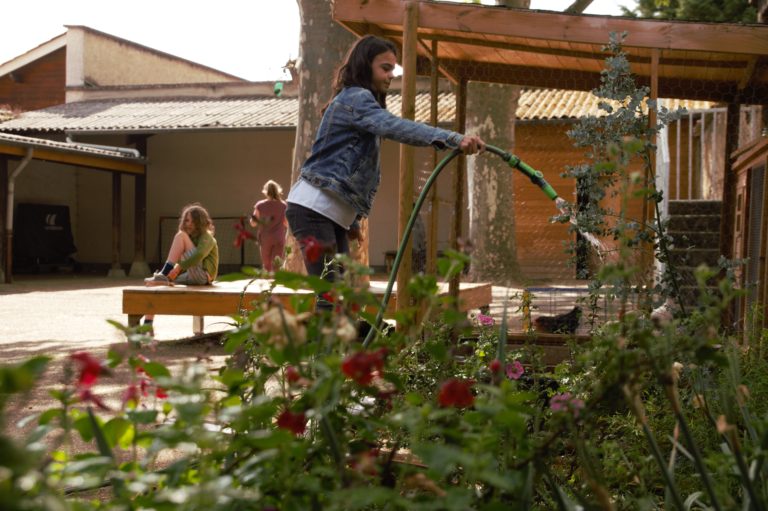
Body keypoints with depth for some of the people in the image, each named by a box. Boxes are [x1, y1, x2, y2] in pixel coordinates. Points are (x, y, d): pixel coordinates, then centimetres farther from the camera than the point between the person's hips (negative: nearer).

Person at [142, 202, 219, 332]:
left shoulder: (206, 237, -3)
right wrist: (172, 273, -6)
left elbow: (200, 255, -25)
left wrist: (179, 267, -30)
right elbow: (182, 262, 13)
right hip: (190, 276, 8)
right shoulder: (190, 236, 22)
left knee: (181, 236, -16)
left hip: (203, 275, -8)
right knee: (150, 282, -1)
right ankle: (147, 324, -6)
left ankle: (164, 273, -20)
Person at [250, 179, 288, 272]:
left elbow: (253, 223, 1)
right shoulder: (283, 205, -2)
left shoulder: (260, 205, -3)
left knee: (267, 265, 14)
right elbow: (287, 224, 5)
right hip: (279, 239, -1)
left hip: (265, 238, 1)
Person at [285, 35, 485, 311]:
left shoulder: (358, 100, 22)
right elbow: (397, 127, -29)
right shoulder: (355, 97, -10)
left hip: (334, 215, 10)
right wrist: (454, 139, -40)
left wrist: (353, 220, 16)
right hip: (313, 209, -10)